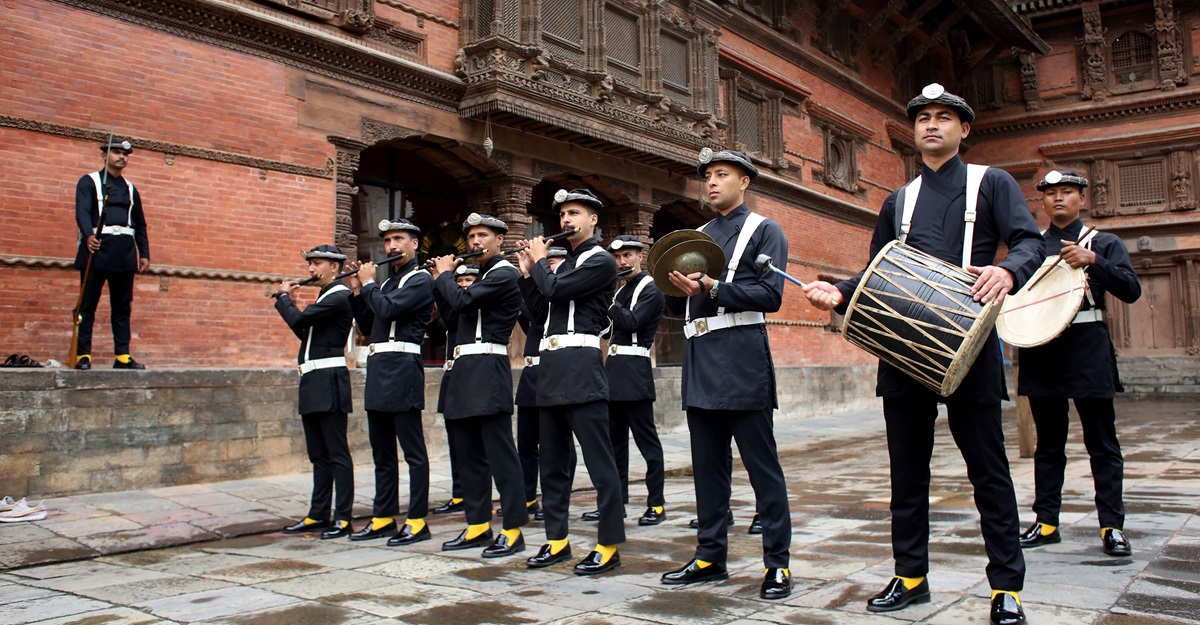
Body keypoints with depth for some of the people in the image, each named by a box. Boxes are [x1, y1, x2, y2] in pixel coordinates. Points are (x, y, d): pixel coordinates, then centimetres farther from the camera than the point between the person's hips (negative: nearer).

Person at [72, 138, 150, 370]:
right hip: (97, 248, -4)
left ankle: (122, 355, 6)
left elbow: (140, 224, 20)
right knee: (87, 305, -3)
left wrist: (144, 253, 11)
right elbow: (82, 212, -10)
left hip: (124, 253, 5)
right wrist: (88, 235, -29)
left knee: (123, 307, 4)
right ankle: (83, 355, -2)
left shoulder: (130, 188, 21)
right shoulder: (89, 182, 6)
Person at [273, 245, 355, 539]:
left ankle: (343, 518, 1)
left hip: (329, 384, -10)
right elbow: (304, 331, 21)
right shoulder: (325, 297, 19)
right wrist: (290, 303, 12)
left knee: (337, 454, -4)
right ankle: (318, 515, 20)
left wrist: (283, 297, -2)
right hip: (313, 383, 10)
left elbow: (298, 320, -20)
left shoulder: (338, 297, -12)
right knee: (319, 455, 13)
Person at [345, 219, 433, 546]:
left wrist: (368, 283, -2)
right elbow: (366, 323, 21)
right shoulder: (387, 283, 22)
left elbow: (388, 310, -18)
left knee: (413, 451, -4)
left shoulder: (420, 280, -5)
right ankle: (383, 518, 20)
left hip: (402, 370, -9)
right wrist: (357, 291, 11)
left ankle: (417, 521, 0)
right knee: (382, 453, 12)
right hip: (378, 371, 9)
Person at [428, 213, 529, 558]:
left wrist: (444, 274, -2)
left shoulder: (504, 275, -8)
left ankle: (513, 530, -2)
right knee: (468, 453, 11)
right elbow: (456, 310, 21)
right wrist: (442, 278, 12)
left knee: (500, 454, -7)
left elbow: (461, 301, -19)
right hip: (465, 372, 10)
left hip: (488, 371, -10)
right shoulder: (482, 277, 21)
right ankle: (477, 525, 19)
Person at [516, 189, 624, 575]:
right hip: (551, 368, 9)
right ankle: (557, 540, 19)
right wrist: (528, 272, 14)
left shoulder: (600, 262, -4)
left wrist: (539, 260, 2)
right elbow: (541, 308, 20)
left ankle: (609, 545, 0)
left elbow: (554, 290, -15)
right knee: (553, 460, 11)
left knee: (599, 459, -5)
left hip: (580, 368, -9)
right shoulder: (564, 263, 22)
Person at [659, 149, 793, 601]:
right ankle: (711, 556, 19)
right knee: (707, 466, 10)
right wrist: (677, 285, -5)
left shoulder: (763, 231, 3)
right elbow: (677, 305, 18)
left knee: (762, 466, -2)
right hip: (700, 361, 6)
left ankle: (777, 563, 6)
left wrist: (711, 288, -17)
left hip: (742, 361, -6)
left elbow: (770, 296, -9)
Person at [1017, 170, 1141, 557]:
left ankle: (1112, 526, 6)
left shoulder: (1103, 243, 8)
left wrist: (1092, 260, -19)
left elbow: (1131, 290, -5)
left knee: (1102, 444, 0)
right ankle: (1046, 522, 13)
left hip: (1088, 350, -2)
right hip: (1042, 351, 2)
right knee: (1048, 444, 8)